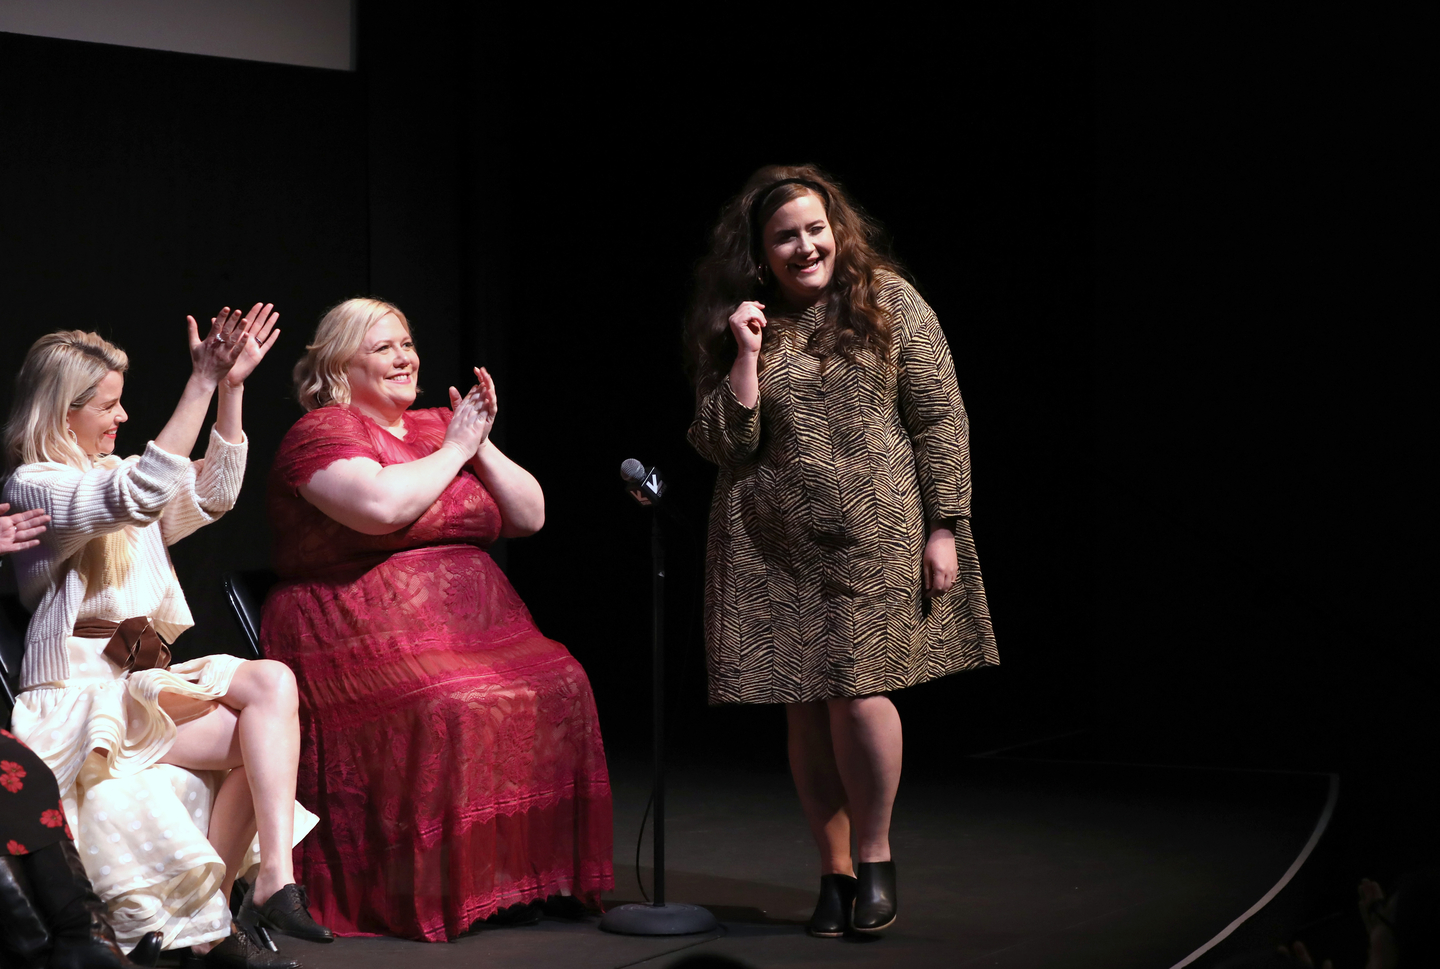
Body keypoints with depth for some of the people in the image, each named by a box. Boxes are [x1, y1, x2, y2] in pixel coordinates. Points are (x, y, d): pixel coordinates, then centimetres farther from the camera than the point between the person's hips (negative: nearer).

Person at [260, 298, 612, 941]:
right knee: (451, 711, -33)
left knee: (558, 689, -20)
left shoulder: (438, 427, 20)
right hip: (370, 639, -6)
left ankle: (538, 876, -14)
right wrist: (453, 450, -8)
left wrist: (481, 446, 1)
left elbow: (530, 517, 15)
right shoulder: (323, 432, -1)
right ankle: (442, 896, -21)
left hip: (477, 624, 6)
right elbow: (381, 505, -22)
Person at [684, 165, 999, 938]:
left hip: (875, 536, -2)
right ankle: (834, 873, 16)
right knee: (804, 707, 3)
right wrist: (747, 355, -10)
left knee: (858, 693, -10)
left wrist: (943, 528, -4)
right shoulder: (733, 329, 5)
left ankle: (875, 858, 11)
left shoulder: (890, 302, 0)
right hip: (771, 547, 2)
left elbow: (940, 420, 0)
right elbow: (725, 446, 0)